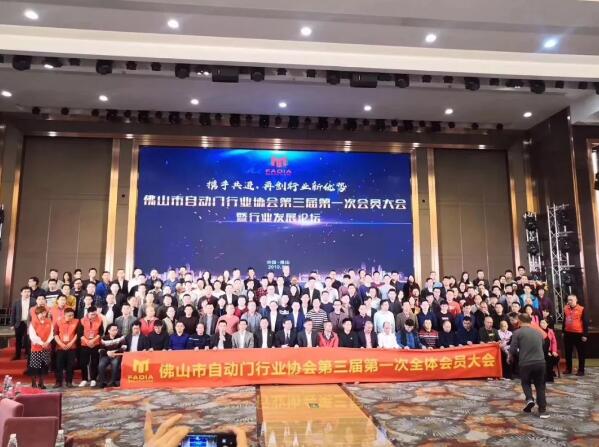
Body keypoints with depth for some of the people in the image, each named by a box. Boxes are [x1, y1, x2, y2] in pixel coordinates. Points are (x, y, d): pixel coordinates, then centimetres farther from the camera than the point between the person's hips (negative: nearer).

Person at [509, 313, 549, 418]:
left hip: (525, 363, -3)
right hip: (540, 362, 3)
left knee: (526, 382, 20)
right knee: (540, 386, 14)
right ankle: (542, 410, 11)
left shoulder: (517, 333, -3)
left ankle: (529, 399, -2)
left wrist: (510, 358, 15)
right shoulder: (538, 332, 12)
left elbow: (513, 349, -5)